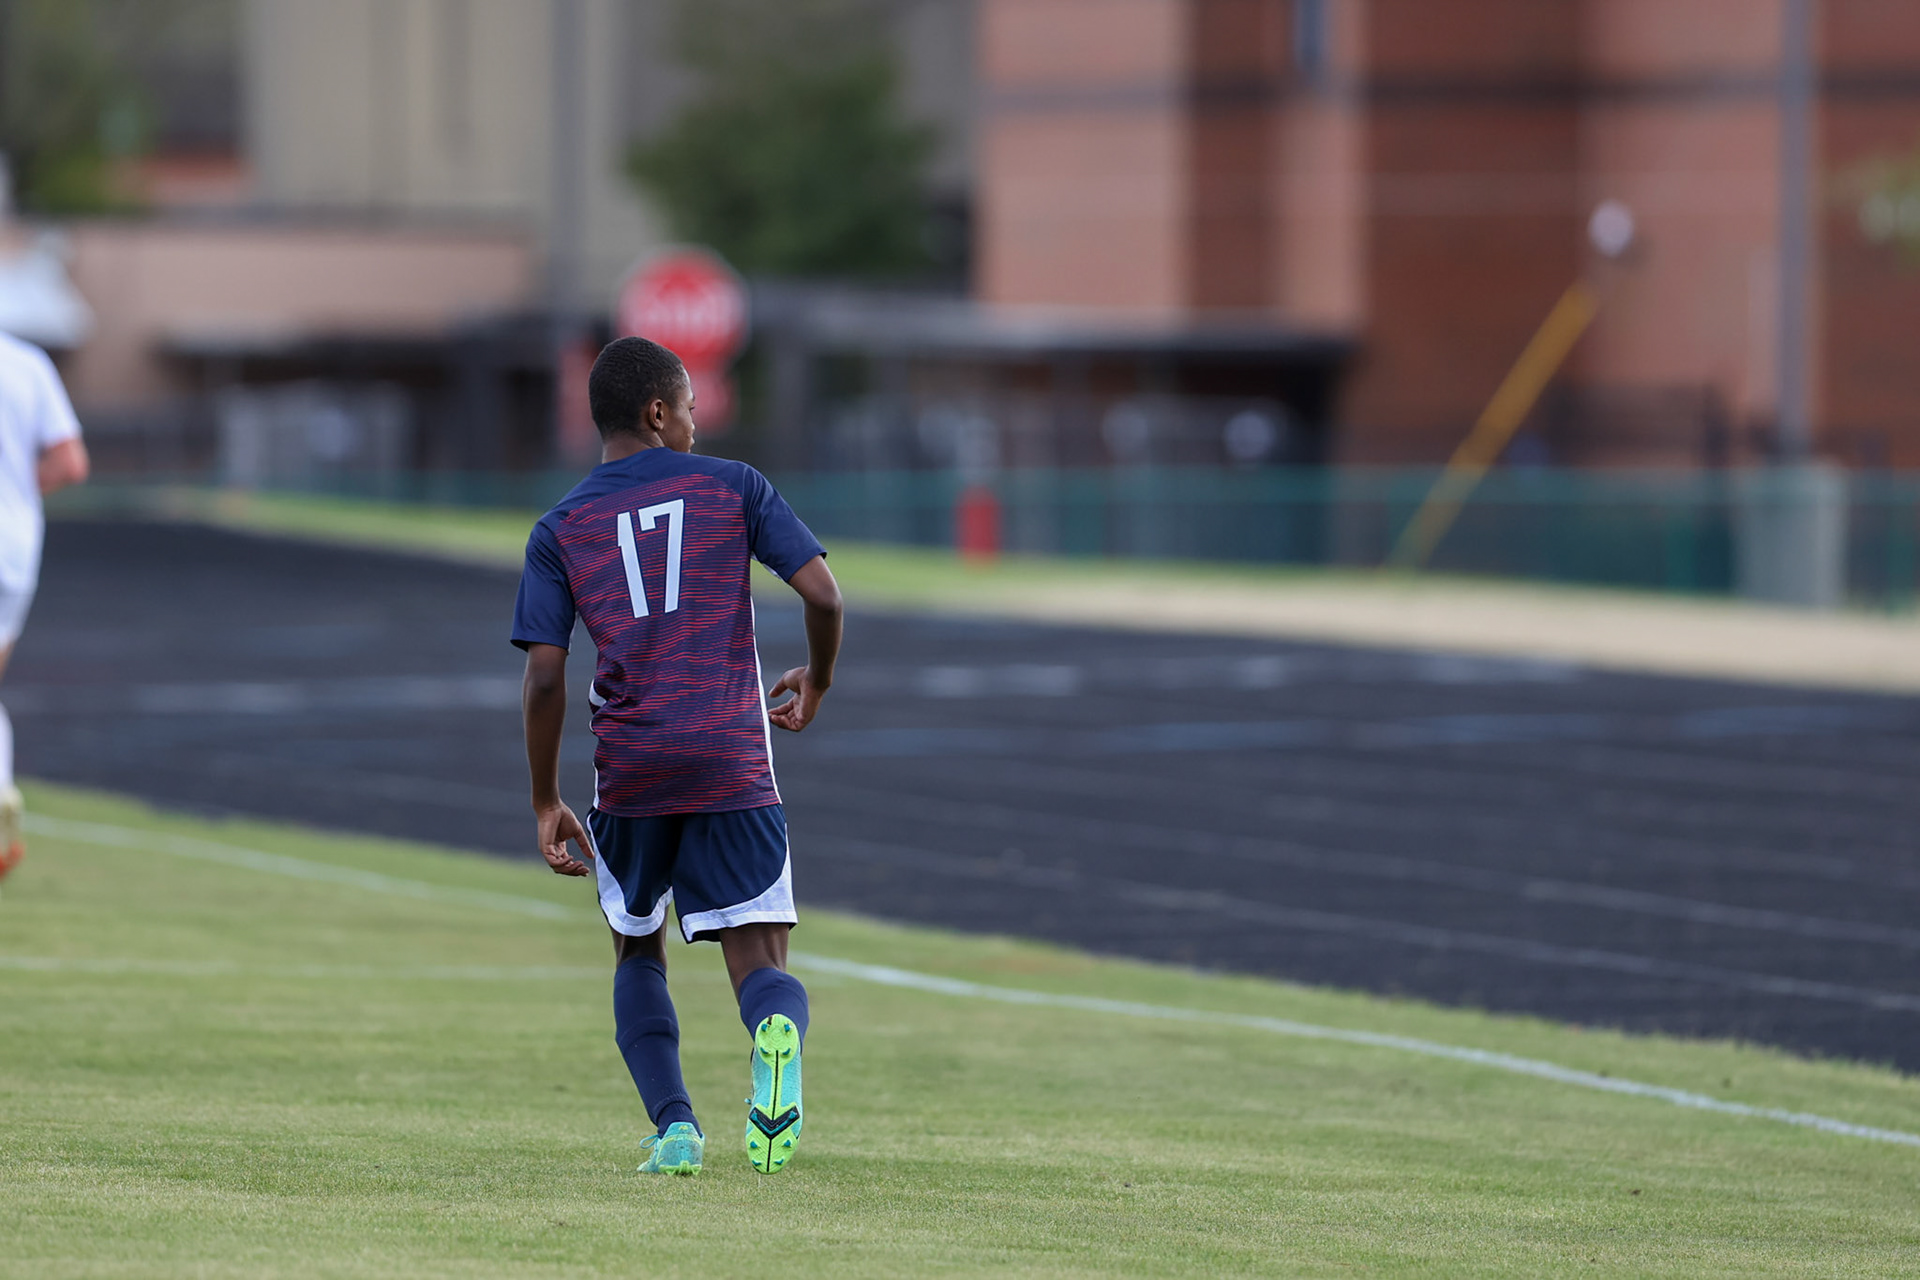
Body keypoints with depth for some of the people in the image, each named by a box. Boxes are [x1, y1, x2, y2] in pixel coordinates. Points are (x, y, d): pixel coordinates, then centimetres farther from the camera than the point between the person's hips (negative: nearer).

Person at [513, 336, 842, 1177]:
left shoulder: (560, 530, 8)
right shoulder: (733, 486, 6)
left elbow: (545, 678, 1)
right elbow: (821, 593, -3)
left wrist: (546, 805, 9)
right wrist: (816, 681, 17)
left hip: (630, 771, 1)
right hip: (735, 764, -1)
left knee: (638, 952, 22)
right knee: (761, 961, 1)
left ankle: (674, 1128, 6)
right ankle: (777, 1033, -36)